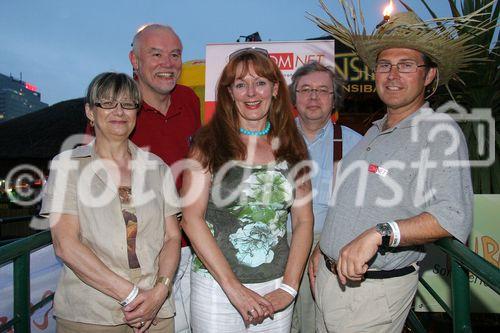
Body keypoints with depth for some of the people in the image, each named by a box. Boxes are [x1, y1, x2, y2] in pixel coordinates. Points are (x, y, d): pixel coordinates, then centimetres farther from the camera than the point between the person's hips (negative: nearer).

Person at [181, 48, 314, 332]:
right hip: (216, 287, -2)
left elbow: (304, 220, 2)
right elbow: (192, 218, -11)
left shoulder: (292, 147, 2)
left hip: (276, 289, 3)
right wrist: (233, 287, -14)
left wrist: (289, 288, -5)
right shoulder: (209, 144, -6)